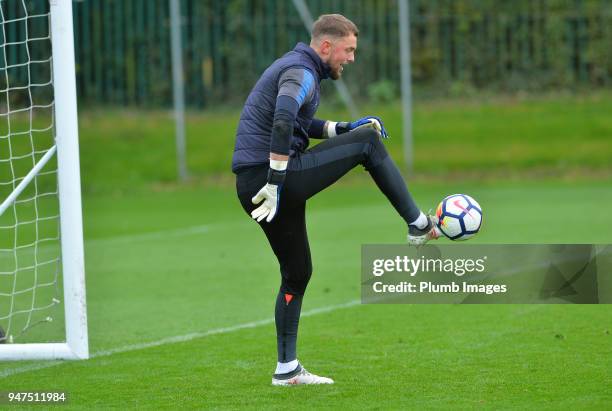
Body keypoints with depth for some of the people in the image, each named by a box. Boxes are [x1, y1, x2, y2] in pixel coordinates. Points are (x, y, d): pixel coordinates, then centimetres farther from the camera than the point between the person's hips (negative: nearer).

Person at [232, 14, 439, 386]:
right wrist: (275, 182, -29)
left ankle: (287, 369, 21)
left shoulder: (294, 67, 22)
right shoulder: (302, 72, -10)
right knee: (368, 142, -4)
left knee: (297, 273, 18)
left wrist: (343, 129, 26)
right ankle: (419, 225, 1)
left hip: (251, 186, 10)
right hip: (269, 176, -10)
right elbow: (283, 121, -28)